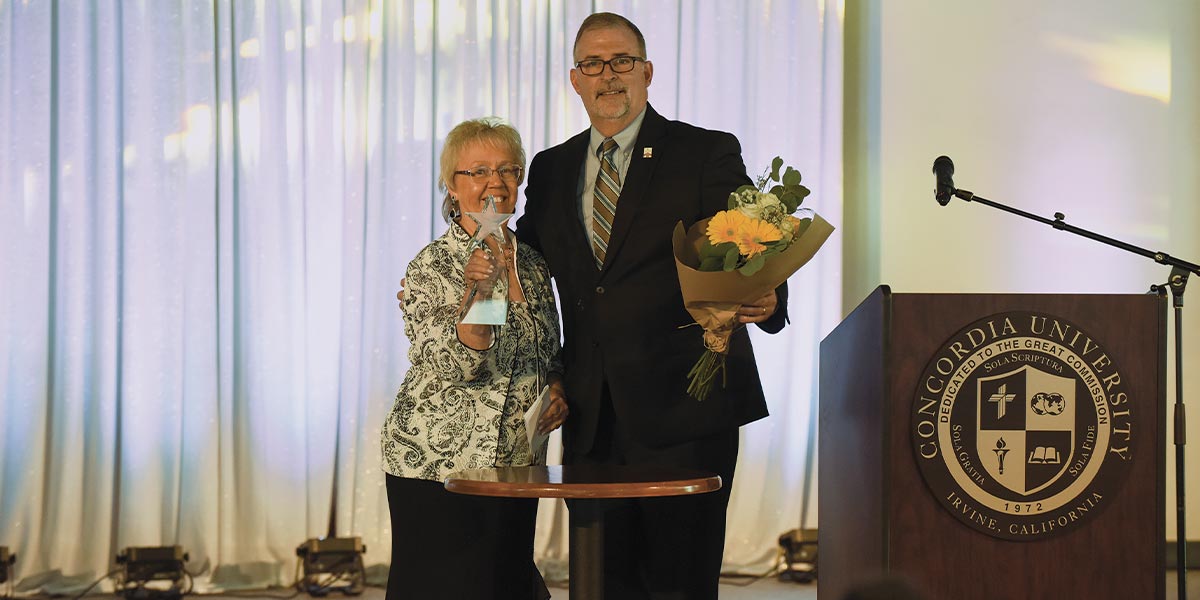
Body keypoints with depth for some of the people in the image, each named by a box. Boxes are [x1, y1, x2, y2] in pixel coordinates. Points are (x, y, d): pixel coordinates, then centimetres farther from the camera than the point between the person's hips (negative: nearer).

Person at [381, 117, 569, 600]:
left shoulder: (532, 264, 9)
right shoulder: (431, 268, -8)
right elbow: (456, 366, -19)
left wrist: (557, 390, 1)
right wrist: (476, 291, -32)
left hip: (518, 466, 5)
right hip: (438, 468, -5)